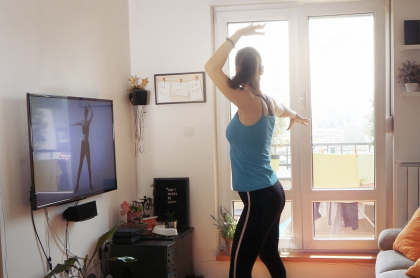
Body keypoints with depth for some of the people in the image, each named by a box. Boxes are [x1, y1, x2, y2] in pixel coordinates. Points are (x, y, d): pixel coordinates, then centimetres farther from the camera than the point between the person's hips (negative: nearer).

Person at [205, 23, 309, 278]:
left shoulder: (250, 104, -18)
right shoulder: (267, 102, 6)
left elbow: (212, 68, -23)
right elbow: (283, 109, 32)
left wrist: (238, 35, -14)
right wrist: (295, 116, 55)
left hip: (259, 198, -9)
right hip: (270, 193, 9)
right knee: (270, 257, 21)